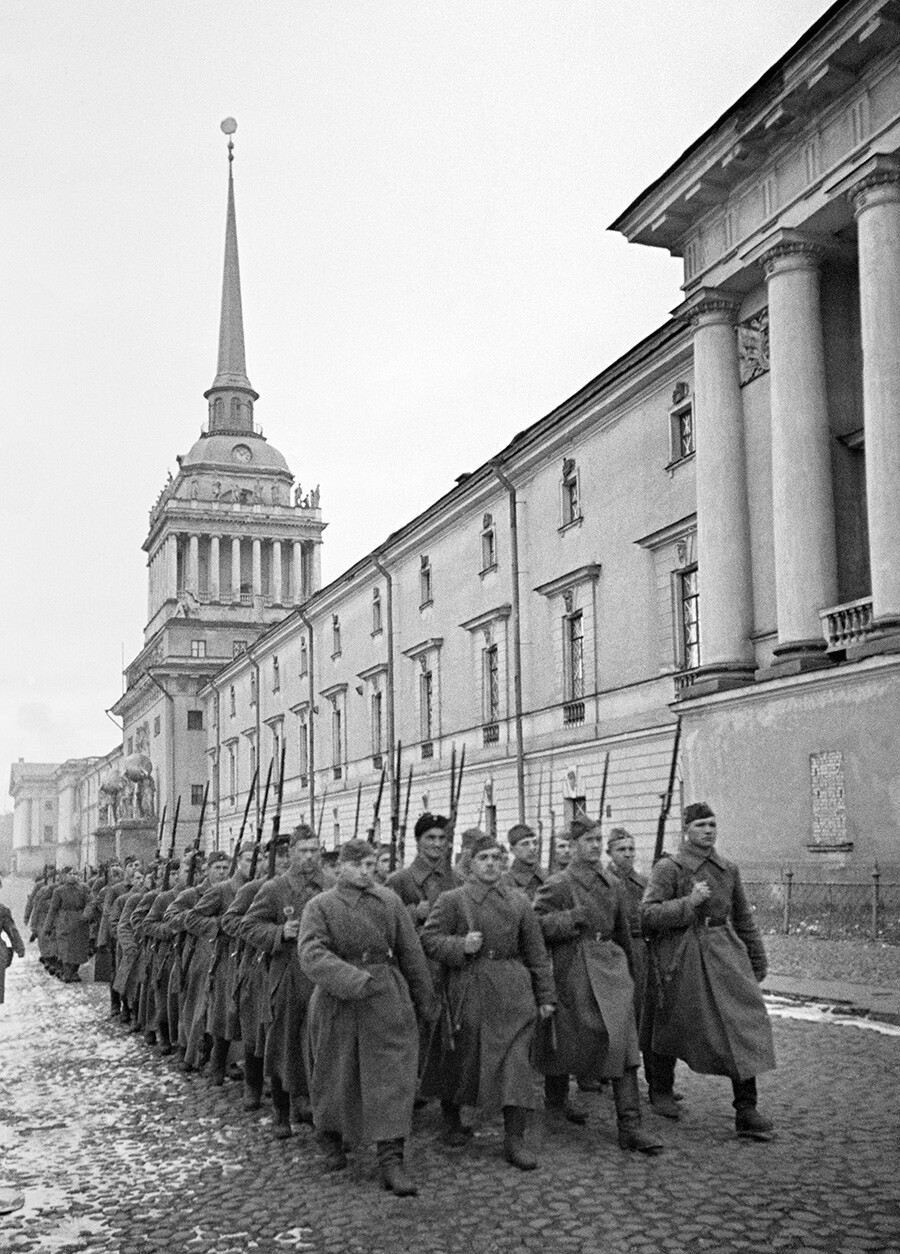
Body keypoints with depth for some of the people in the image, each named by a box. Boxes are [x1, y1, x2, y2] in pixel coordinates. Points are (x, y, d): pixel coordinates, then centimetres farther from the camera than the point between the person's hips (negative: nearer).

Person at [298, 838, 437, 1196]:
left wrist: (425, 999, 14)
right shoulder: (319, 906, -4)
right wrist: (354, 980, -29)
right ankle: (330, 1139, 39)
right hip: (337, 1002, -1)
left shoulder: (389, 901, 5)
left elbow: (411, 953, 10)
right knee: (335, 1075, 13)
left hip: (387, 1000, 1)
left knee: (392, 1076, -6)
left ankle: (391, 1161, -4)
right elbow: (310, 954, -18)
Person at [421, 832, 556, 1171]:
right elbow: (428, 940, -3)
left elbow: (536, 952, 11)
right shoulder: (452, 900, -1)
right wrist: (461, 946, -19)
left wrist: (546, 996, 8)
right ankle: (453, 1124, 32)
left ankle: (514, 1139, 2)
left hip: (513, 994, 2)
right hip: (468, 992, -2)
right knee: (459, 1060, 9)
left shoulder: (519, 901, 8)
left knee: (517, 1062, -4)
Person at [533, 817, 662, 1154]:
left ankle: (630, 1126, -9)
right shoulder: (558, 885, -7)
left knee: (623, 1040, -7)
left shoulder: (611, 884, 12)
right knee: (568, 1038, 8)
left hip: (610, 966, 5)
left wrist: (628, 969, 28)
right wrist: (570, 919, -22)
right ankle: (556, 1095, 38)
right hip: (573, 970, -4)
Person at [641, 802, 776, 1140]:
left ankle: (746, 1111, -3)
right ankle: (661, 1092, 33)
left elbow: (743, 919, 18)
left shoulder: (728, 870, 10)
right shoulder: (668, 868, -6)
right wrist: (689, 903, -20)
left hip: (724, 953, 4)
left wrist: (757, 961, 21)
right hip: (682, 956, -4)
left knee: (743, 1022, -7)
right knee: (672, 1025, 9)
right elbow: (648, 914, -13)